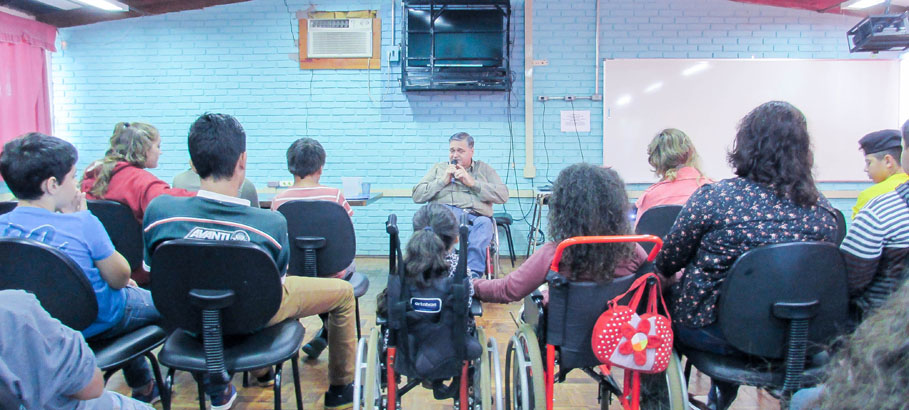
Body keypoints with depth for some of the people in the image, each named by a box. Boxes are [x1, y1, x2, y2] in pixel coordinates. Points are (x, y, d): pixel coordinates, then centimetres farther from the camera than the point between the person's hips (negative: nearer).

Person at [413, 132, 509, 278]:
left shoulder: (484, 169, 25)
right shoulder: (438, 168, 28)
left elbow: (503, 195, 10)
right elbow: (417, 195, 17)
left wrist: (472, 183, 2)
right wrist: (443, 181, 5)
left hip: (476, 216, 1)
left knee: (484, 223, -37)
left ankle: (473, 275, -47)